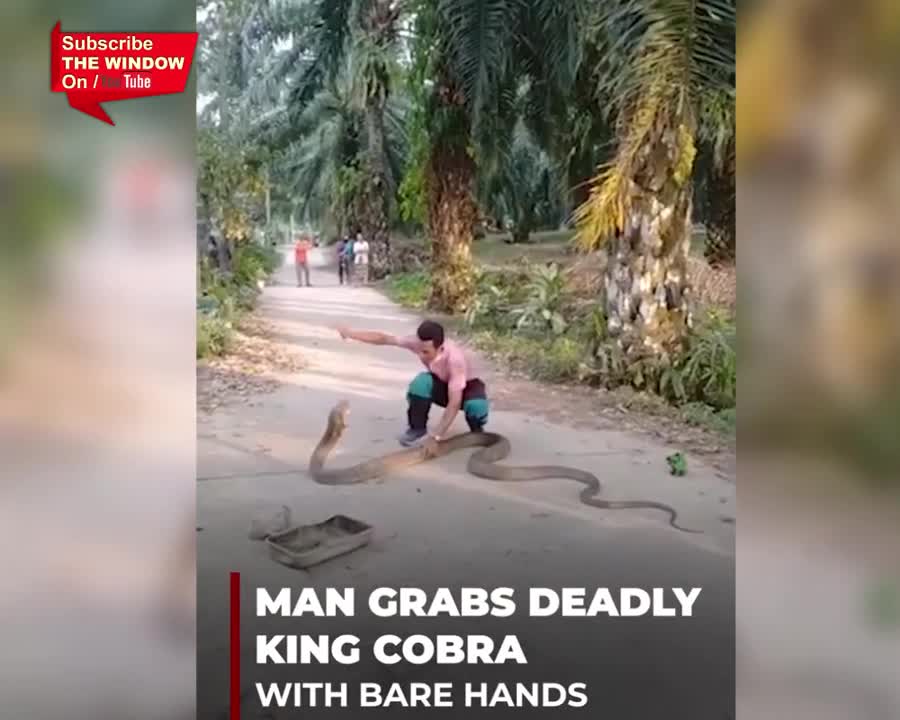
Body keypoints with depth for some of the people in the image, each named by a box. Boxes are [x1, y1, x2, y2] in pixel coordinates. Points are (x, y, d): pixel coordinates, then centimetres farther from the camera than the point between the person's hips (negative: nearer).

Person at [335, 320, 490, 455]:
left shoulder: (455, 358, -41)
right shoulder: (419, 342, -28)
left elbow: (454, 403, -42)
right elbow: (385, 339, -19)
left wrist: (435, 437, -47)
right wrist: (351, 333, -31)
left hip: (467, 385, -4)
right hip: (442, 384, 4)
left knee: (477, 406, -39)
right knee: (421, 381, -32)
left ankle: (476, 433, -2)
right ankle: (417, 429, -8)